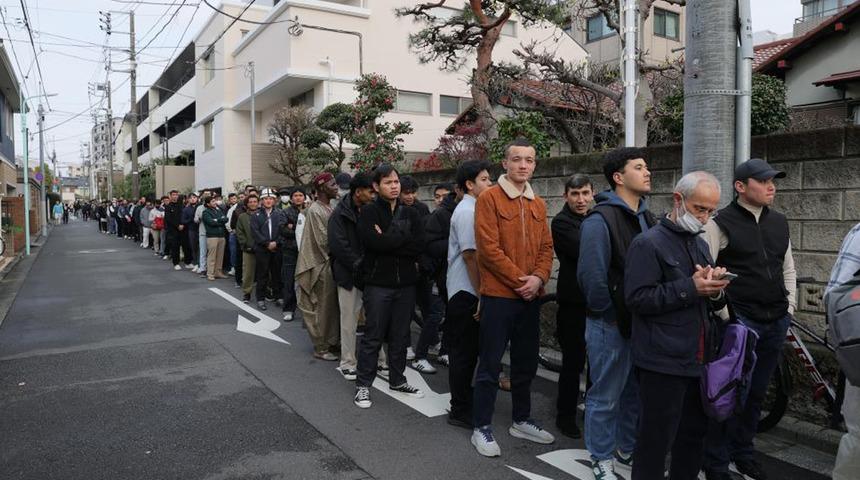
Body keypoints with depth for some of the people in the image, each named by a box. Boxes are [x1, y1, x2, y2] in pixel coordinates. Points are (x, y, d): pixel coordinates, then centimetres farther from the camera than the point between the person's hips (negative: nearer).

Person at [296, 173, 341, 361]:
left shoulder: (329, 208, 11)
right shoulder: (315, 210, -14)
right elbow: (323, 241, -17)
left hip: (331, 264, 8)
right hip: (321, 266, -8)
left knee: (332, 307, 13)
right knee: (322, 309, 1)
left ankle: (332, 342, 24)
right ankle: (321, 348, 11)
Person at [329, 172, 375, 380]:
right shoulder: (340, 214, -7)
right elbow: (339, 246, -14)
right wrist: (359, 266, -15)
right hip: (349, 275, -5)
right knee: (349, 320, 2)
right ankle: (347, 363, 14)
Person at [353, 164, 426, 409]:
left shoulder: (410, 213, 9)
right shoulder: (369, 211, -3)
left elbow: (419, 246, -5)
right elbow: (373, 242, -21)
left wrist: (388, 240, -12)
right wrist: (403, 236, -10)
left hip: (405, 283, 4)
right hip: (378, 283, -4)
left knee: (400, 336, 13)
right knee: (373, 336, 2)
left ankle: (397, 381, 27)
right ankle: (363, 385, 14)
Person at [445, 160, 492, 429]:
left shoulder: (471, 209, 15)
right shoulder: (467, 211, -15)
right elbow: (470, 255, -20)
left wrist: (480, 292, 16)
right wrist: (480, 294, -17)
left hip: (469, 291, 9)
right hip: (466, 292, -9)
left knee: (468, 351, 18)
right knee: (463, 352, -1)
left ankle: (465, 398, 30)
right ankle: (460, 411, 9)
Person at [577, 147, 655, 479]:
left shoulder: (647, 218, 10)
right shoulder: (600, 220, -16)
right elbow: (592, 277, -20)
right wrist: (612, 314, -11)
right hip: (611, 324, -8)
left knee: (636, 392, 19)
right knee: (605, 397, 5)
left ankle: (628, 450, 37)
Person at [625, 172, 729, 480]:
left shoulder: (701, 245, 16)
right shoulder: (648, 244, -9)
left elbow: (712, 304, 21)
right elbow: (637, 298, -18)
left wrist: (715, 290, -2)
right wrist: (690, 288, -20)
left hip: (698, 360, 8)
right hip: (662, 363, -8)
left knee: (695, 434, 18)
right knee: (656, 439, 0)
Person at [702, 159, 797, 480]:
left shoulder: (779, 222, 13)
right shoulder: (721, 223, -7)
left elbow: (788, 268, 21)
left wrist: (789, 308, 13)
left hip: (775, 322, 6)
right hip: (739, 321, -6)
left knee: (756, 393, 15)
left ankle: (743, 453, 32)